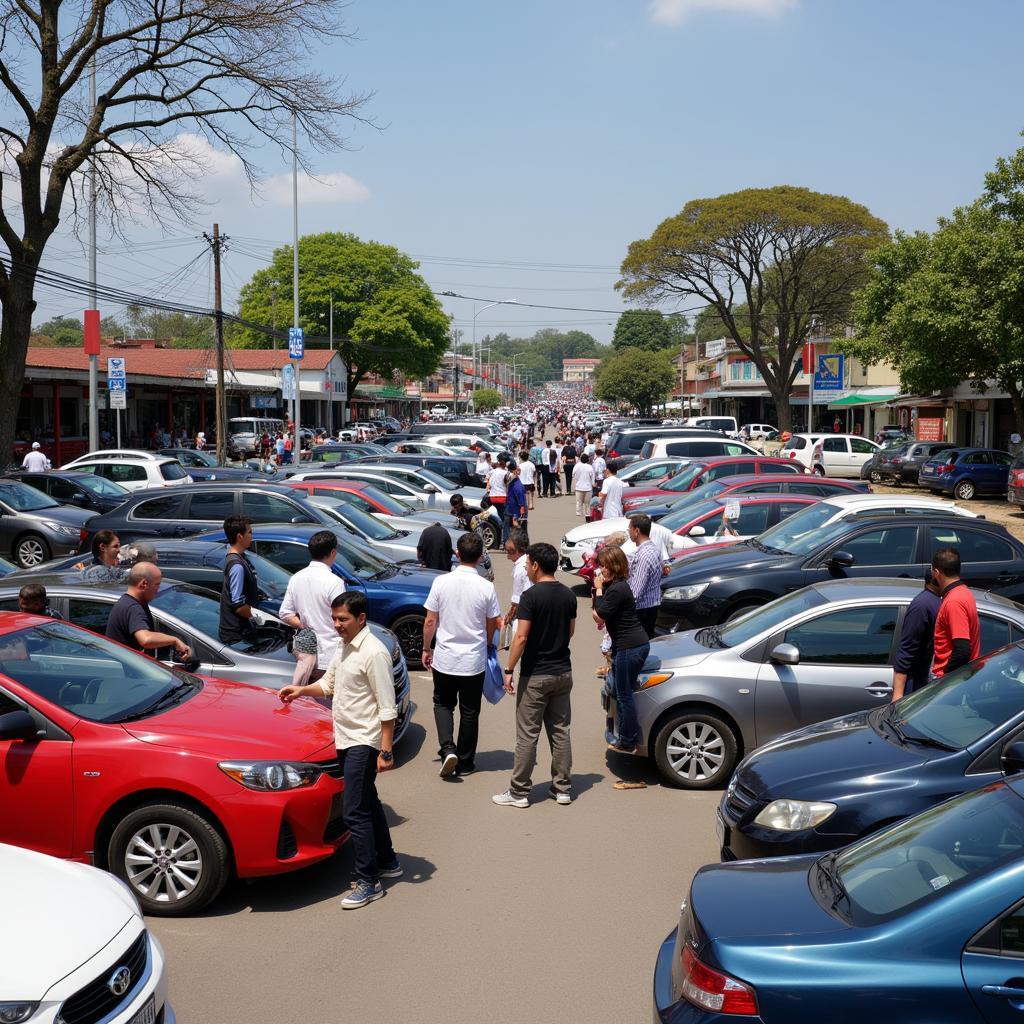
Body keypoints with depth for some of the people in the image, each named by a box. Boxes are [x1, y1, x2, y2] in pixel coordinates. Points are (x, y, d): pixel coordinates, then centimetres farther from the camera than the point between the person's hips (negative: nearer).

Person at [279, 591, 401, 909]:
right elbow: (328, 685, 23)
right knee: (368, 804, 19)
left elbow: (387, 708, -19)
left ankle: (368, 882, -2)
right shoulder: (342, 647, 9)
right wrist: (302, 690, 4)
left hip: (363, 741, -9)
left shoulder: (373, 653, -19)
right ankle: (387, 862, 33)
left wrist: (386, 751, -21)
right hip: (345, 739, 9)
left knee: (355, 811, -9)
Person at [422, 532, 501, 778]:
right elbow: (492, 625, 0)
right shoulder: (486, 587, -11)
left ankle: (448, 749, -1)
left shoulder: (441, 582, -10)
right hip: (474, 661, 0)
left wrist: (426, 649, 10)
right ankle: (465, 762, 21)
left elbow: (430, 622, -5)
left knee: (443, 704, 18)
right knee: (469, 711, 13)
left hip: (444, 658, 0)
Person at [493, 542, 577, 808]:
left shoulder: (531, 596, -16)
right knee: (560, 731, 13)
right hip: (563, 671, 6)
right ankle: (563, 788, 18)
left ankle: (519, 793, 6)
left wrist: (509, 670, -13)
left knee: (527, 735, 0)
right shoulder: (568, 595, 4)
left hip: (535, 675, -6)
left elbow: (521, 637, -19)